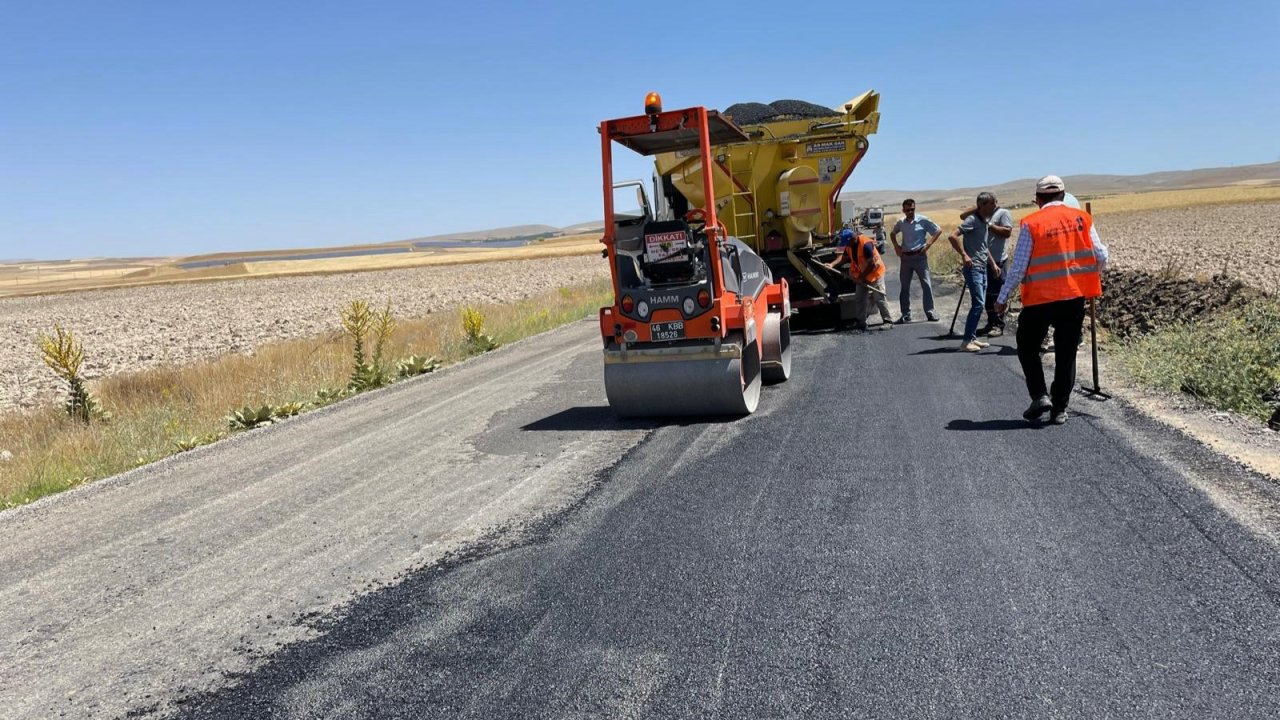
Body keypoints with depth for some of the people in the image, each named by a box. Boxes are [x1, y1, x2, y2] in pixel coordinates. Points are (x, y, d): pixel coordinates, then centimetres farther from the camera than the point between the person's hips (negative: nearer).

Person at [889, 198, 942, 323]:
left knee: (926, 284, -4)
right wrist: (896, 245, 7)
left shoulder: (923, 220, -6)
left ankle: (930, 312, 3)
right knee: (905, 287, 6)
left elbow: (938, 230, -2)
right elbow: (892, 234, 24)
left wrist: (928, 244, -9)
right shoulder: (900, 222, 5)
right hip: (905, 257, 4)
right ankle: (906, 314, 14)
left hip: (920, 256, -4)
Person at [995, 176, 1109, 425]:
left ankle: (1039, 396, 3)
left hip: (1039, 299, -3)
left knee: (1027, 347, 15)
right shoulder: (1082, 218, 3)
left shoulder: (1031, 224, -6)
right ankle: (1059, 409, 12)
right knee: (1066, 354, 10)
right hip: (1075, 296, 3)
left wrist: (1003, 297, 3)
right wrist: (1094, 277, 25)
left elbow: (1018, 266, -7)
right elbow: (1101, 256, 4)